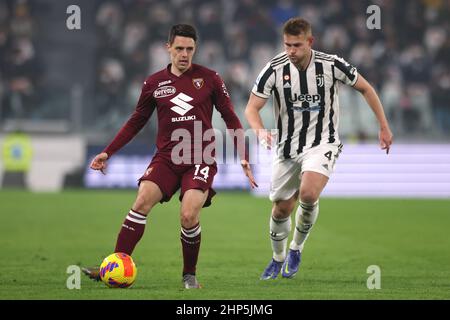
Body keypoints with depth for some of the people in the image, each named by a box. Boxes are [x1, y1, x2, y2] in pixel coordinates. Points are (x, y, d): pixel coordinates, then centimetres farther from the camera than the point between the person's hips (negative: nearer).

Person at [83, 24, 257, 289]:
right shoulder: (154, 83, 6)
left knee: (189, 216, -20)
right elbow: (136, 122, 16)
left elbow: (231, 119, 6)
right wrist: (108, 152, 11)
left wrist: (244, 158, 0)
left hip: (200, 160, -2)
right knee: (142, 201, -20)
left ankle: (190, 275, 3)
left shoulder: (209, 78, 1)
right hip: (166, 158, 2)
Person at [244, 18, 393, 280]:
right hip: (288, 148, 2)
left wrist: (384, 127, 5)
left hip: (322, 144, -2)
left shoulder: (331, 65, -12)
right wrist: (260, 130, -29)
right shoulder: (275, 69, -11)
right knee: (281, 209, 8)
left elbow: (366, 89, 3)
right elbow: (252, 108, -7)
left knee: (308, 193, -28)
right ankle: (278, 259, 37)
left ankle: (296, 249, -2)